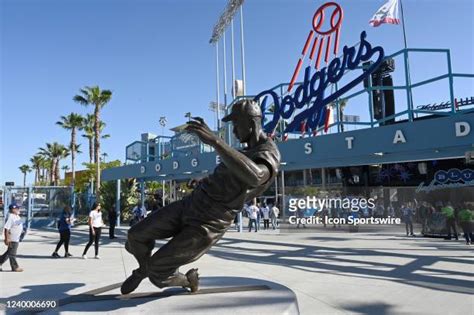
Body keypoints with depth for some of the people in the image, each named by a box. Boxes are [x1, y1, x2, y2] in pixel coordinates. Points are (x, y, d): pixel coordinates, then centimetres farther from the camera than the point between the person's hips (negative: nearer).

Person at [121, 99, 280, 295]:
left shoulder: (269, 154, -18)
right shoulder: (249, 148, 14)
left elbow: (254, 176, -45)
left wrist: (214, 139, -49)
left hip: (208, 225, -9)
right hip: (190, 203, 9)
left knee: (157, 275, -7)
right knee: (136, 236, 10)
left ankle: (187, 280, 28)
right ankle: (143, 269, 43)